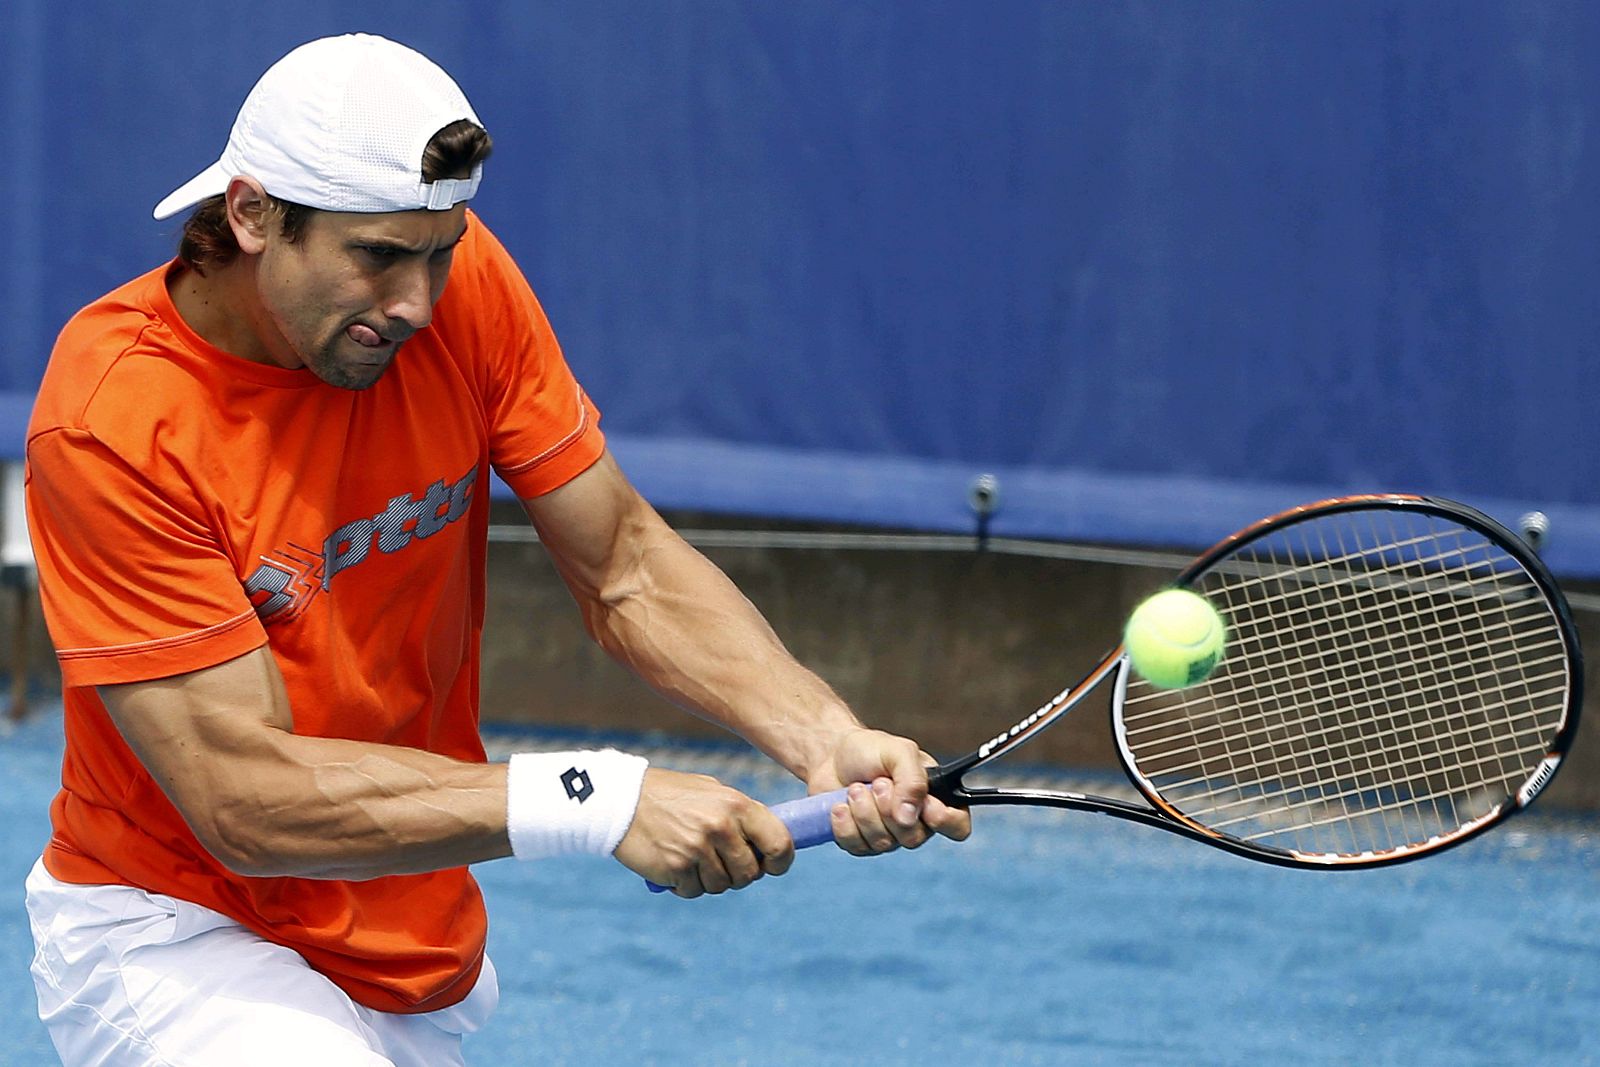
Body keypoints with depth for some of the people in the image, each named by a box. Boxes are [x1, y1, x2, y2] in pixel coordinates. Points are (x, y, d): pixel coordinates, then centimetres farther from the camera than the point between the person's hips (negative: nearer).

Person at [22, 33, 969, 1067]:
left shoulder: (458, 287, -9)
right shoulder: (113, 419, -24)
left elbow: (627, 566, -4)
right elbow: (244, 795, -27)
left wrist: (826, 737, -22)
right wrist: (595, 799, -33)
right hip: (172, 934, -6)